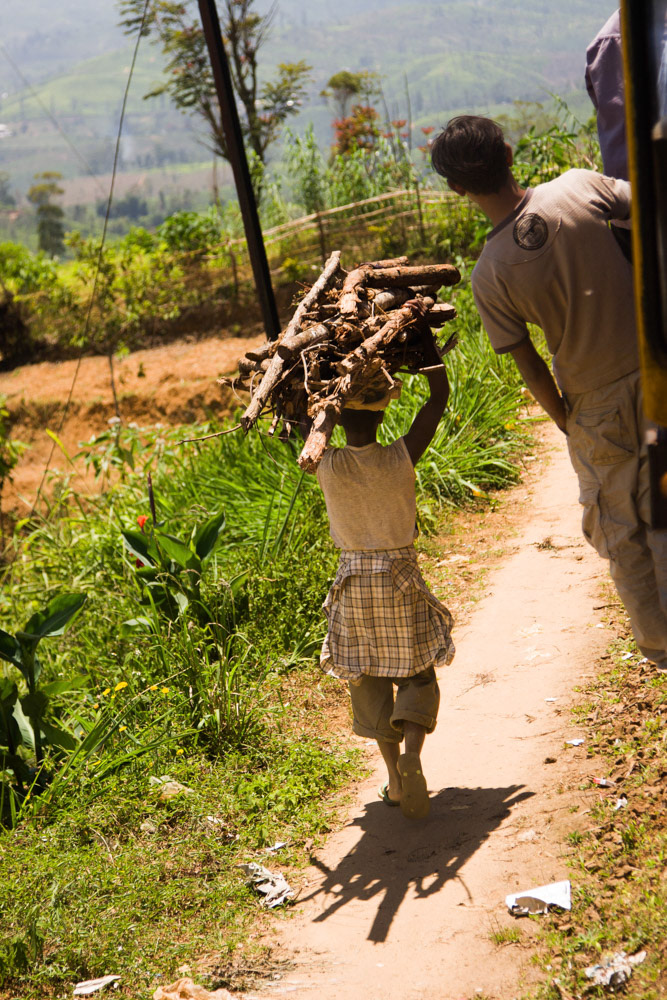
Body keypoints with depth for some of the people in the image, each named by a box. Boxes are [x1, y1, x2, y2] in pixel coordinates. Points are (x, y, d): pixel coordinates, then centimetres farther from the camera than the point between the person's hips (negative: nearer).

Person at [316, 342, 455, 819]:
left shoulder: (327, 466, -14)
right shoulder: (401, 458, -15)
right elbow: (439, 397, -5)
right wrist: (427, 340, 3)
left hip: (354, 583, 1)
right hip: (402, 581, -1)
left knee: (369, 680, 12)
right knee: (416, 675, 11)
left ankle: (395, 779, 13)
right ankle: (411, 753, -13)